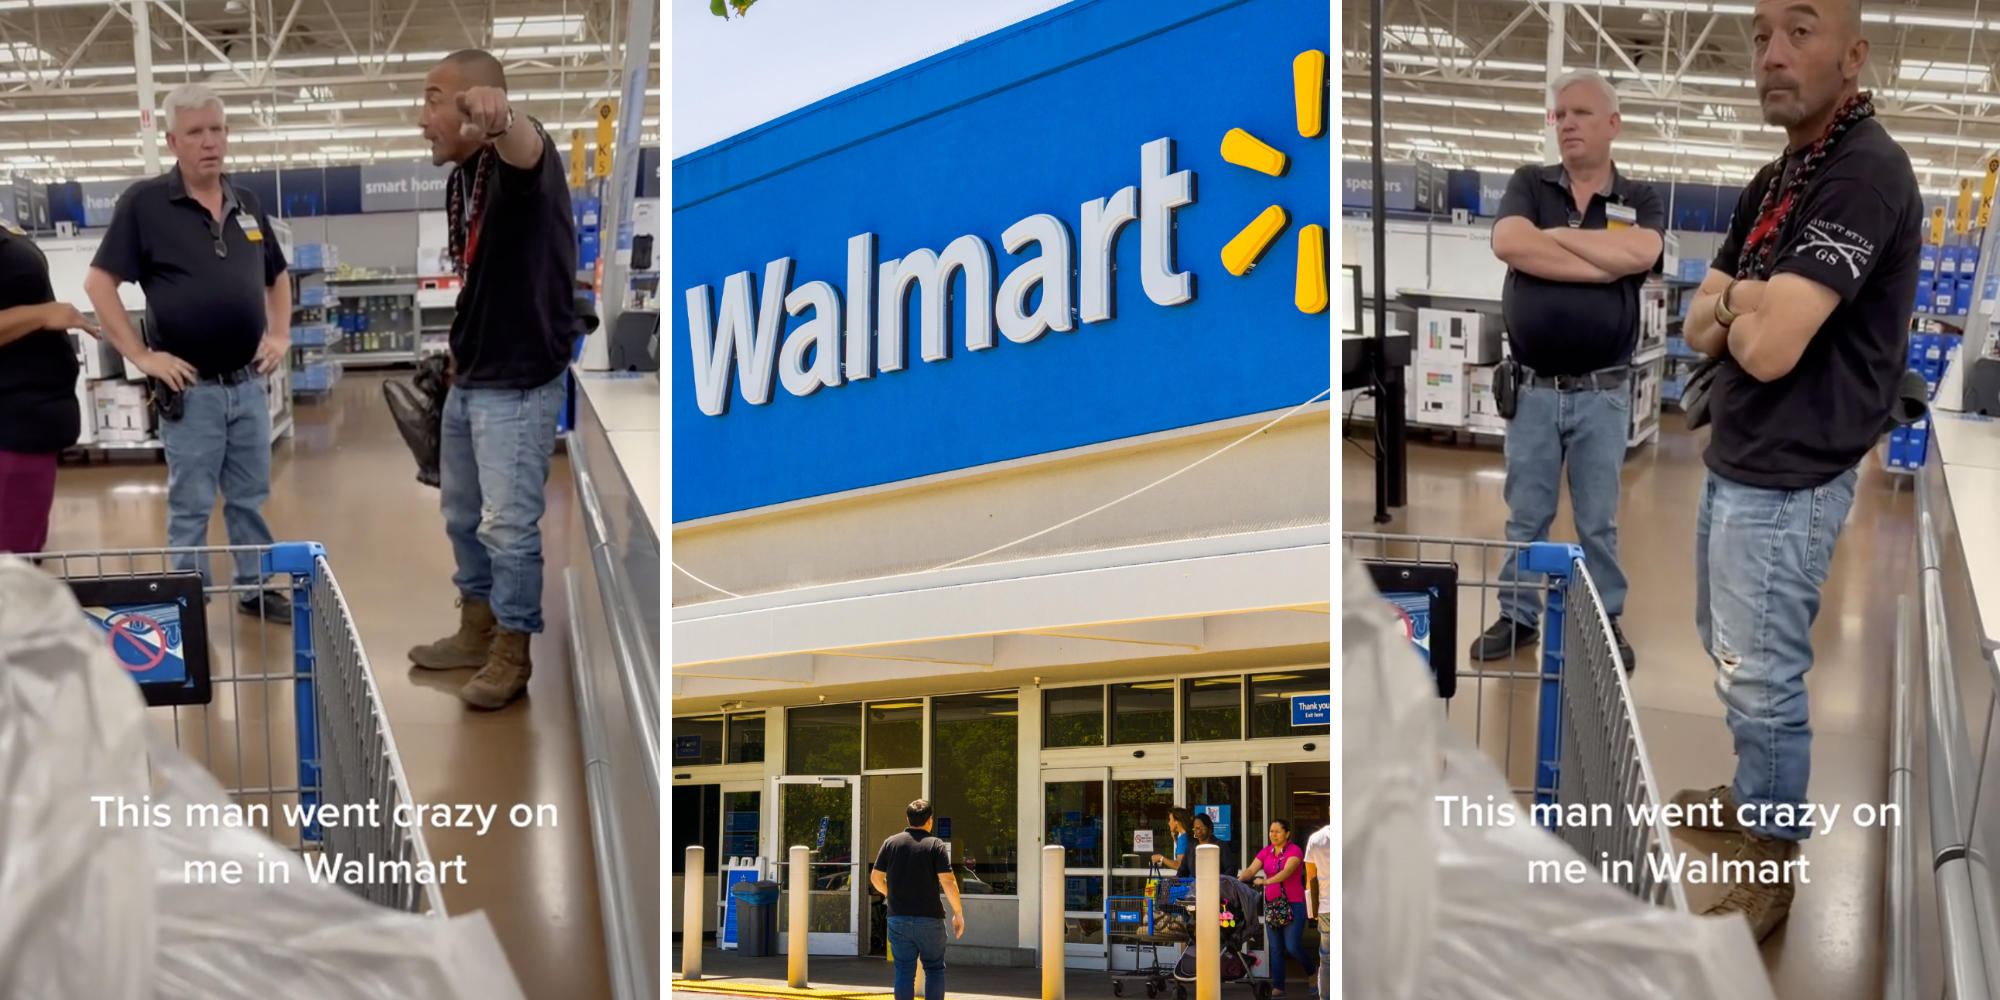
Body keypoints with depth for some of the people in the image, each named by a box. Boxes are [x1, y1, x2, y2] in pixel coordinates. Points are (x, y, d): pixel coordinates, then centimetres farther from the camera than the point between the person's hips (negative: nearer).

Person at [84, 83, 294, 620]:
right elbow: (99, 283, -9)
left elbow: (277, 276, 23)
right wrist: (141, 355, -13)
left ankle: (256, 588, 26)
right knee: (191, 507, 4)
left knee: (250, 498, 14)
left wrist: (280, 334, 11)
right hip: (191, 389, -5)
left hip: (249, 383, 5)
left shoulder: (247, 204, 8)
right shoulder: (144, 202, -8)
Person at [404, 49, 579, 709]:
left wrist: (500, 118, -69)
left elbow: (526, 150, -47)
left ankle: (512, 657, 12)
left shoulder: (521, 164, -19)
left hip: (520, 384, -9)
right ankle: (476, 631, 35)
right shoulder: (459, 180, 8)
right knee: (462, 514, 20)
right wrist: (461, 354, 21)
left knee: (509, 524, -2)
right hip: (468, 379, 9)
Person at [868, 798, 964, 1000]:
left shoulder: (891, 843, 5)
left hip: (898, 917, 3)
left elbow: (875, 877, 9)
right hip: (929, 917, -2)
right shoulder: (936, 845, -5)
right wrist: (958, 913, -3)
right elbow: (948, 882, -12)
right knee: (934, 968, 11)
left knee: (904, 971, 5)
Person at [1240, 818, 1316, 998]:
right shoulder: (1265, 852, 9)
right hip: (1271, 903, 5)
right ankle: (1278, 986, 6)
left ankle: (1312, 971, 18)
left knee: (1293, 946, -9)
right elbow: (1251, 870, -1)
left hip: (1293, 903, -5)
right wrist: (1240, 879, -23)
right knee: (1275, 948, 2)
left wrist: (1265, 881, -35)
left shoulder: (1295, 851, -8)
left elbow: (1286, 872, -23)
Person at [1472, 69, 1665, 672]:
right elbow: (1508, 244, -18)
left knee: (1598, 521, 10)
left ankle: (1607, 621, 21)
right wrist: (1606, 264, -16)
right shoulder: (1529, 185, 3)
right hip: (1532, 389, 1)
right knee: (1525, 518, 9)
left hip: (1603, 392, 0)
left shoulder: (1640, 201, 3)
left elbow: (1640, 253, -20)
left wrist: (1557, 235, -12)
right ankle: (1518, 617, 21)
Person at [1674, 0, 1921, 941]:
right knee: (1730, 656, 23)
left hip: (1788, 482, -9)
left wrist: (1737, 301, -7)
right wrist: (1746, 302, -15)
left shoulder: (1867, 172, -21)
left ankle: (1773, 868, 16)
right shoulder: (1771, 183, 10)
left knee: (1764, 682, 2)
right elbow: (1700, 326, 7)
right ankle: (1751, 798, 41)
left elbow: (1769, 347, -28)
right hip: (1732, 464, 9)